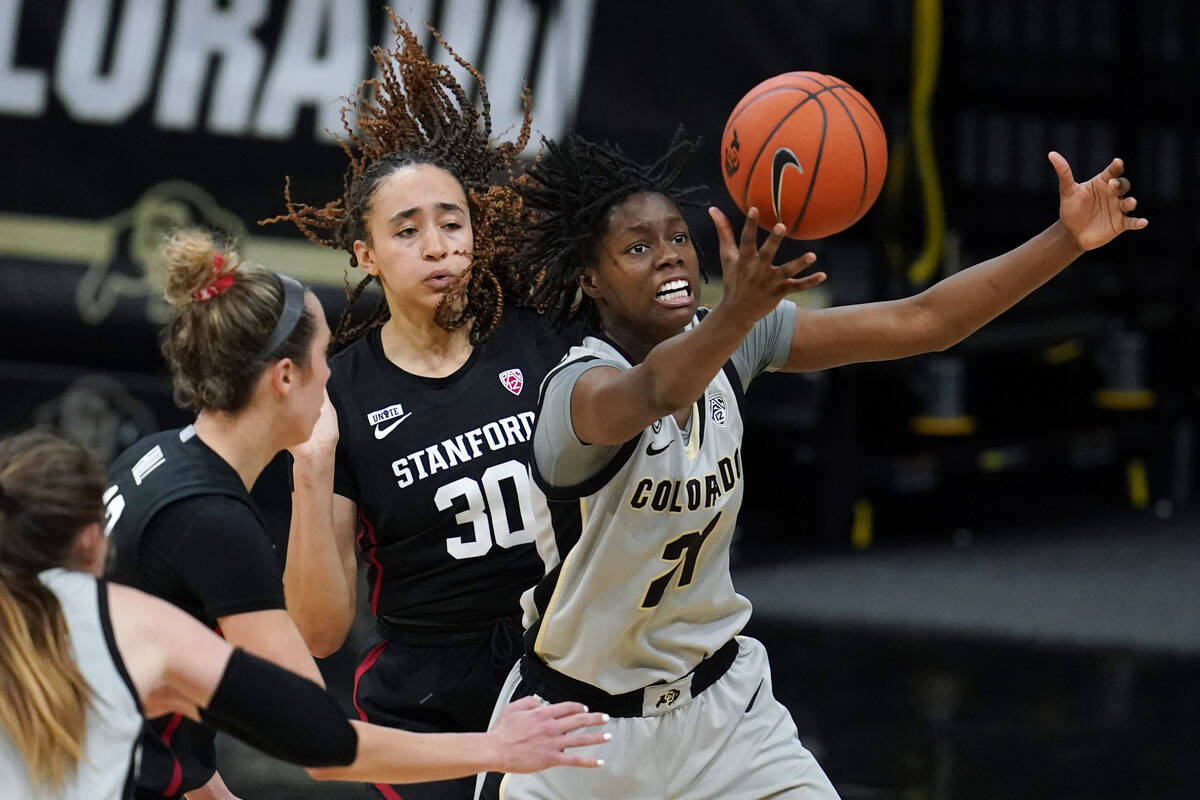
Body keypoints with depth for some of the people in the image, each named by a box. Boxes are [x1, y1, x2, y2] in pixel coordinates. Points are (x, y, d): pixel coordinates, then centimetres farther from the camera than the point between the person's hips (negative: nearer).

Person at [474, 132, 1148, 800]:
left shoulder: (734, 341, -7)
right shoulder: (579, 385, -26)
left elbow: (921, 323, -9)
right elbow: (655, 392, -51)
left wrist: (1067, 239, -20)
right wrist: (739, 311, -71)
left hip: (717, 697, 5)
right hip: (582, 716, -5)